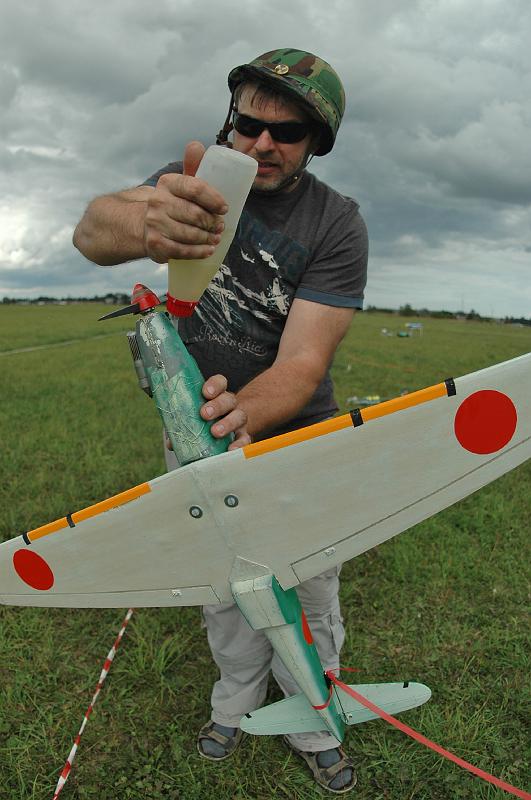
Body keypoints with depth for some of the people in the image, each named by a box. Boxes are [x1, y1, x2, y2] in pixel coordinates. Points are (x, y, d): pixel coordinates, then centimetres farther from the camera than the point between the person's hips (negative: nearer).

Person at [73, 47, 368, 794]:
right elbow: (91, 228, -29)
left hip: (294, 433, -2)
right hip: (197, 423, 2)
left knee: (309, 592, 8)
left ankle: (311, 725, 35)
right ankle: (237, 699, 44)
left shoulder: (337, 225, -18)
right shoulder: (199, 178, -10)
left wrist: (244, 413, -50)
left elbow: (302, 364, -28)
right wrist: (145, 225, -54)